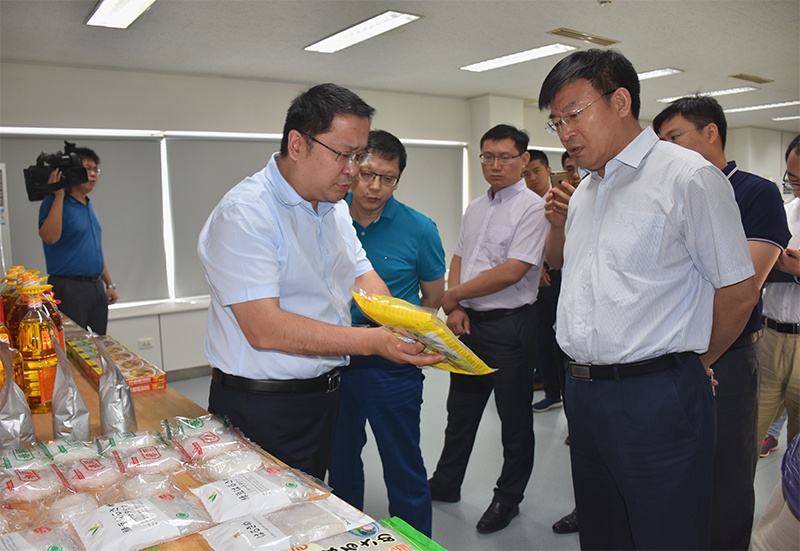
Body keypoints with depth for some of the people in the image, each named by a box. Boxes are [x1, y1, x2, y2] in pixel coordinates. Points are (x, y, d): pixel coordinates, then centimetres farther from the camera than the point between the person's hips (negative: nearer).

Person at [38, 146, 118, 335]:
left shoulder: (88, 206, 16)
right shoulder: (55, 202, -7)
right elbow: (50, 237, -25)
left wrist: (109, 284, 18)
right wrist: (58, 195, -21)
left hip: (96, 287, 8)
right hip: (68, 288, -8)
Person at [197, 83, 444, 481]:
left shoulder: (335, 208, 9)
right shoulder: (244, 214, -20)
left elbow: (363, 278, 8)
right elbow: (264, 328, -27)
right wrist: (374, 342, -31)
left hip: (325, 396, 8)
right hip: (260, 408, -7)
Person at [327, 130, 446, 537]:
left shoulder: (419, 229, -9)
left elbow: (433, 297, 3)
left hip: (390, 365, -3)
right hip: (333, 360, 4)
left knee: (403, 469, 7)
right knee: (339, 460, 21)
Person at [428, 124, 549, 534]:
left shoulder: (531, 207, -12)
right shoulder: (475, 208, 11)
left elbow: (512, 271, -21)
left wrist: (453, 295, -14)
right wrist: (454, 309, -3)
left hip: (509, 326, -7)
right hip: (468, 322, 7)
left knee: (514, 417, 10)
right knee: (460, 409, 20)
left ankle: (508, 498, 28)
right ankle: (445, 484, 37)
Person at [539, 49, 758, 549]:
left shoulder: (688, 177, -11)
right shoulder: (585, 192, 13)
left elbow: (739, 292, -10)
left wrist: (691, 366, 3)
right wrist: (559, 224, 8)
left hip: (655, 398, -7)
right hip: (583, 391, 7)